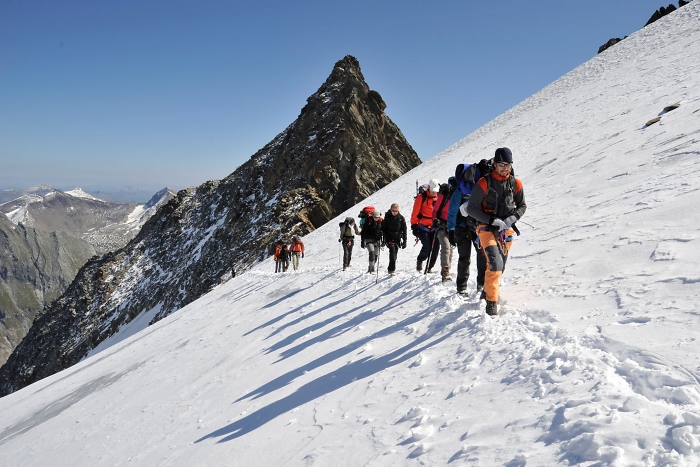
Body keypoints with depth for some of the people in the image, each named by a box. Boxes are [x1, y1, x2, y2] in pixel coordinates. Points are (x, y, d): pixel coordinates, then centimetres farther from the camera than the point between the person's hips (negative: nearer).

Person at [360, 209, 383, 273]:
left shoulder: (381, 221, 0)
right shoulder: (368, 220, -10)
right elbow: (363, 231, -7)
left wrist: (382, 241, 8)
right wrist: (362, 241, -10)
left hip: (377, 240, 4)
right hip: (369, 240, -4)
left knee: (376, 255, 4)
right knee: (372, 253, -20)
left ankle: (372, 267, 20)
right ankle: (371, 267, -17)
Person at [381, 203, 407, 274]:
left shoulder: (401, 218, 0)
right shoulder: (387, 217, -3)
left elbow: (404, 230, 3)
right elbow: (383, 228, 2)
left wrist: (404, 241, 0)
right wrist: (385, 238, -7)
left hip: (398, 238, 2)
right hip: (390, 238, -2)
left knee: (395, 253, 6)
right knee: (392, 251, -20)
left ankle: (391, 268, 20)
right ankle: (391, 269, -22)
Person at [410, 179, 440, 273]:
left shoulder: (438, 197, 10)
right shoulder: (421, 197, -3)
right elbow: (415, 213, -4)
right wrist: (414, 225, -10)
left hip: (435, 227, 4)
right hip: (424, 227, -4)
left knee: (435, 248, -2)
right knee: (427, 247, -14)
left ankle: (429, 267, 14)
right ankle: (420, 261, 16)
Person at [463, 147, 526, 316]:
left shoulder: (515, 184, 1)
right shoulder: (484, 183, -12)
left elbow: (522, 206, 12)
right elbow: (472, 208, -11)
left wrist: (513, 218, -9)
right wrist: (493, 220, -19)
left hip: (507, 230, 5)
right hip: (487, 228, -5)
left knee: (500, 267, 12)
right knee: (495, 264, -21)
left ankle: (488, 290, 35)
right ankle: (491, 301, -12)